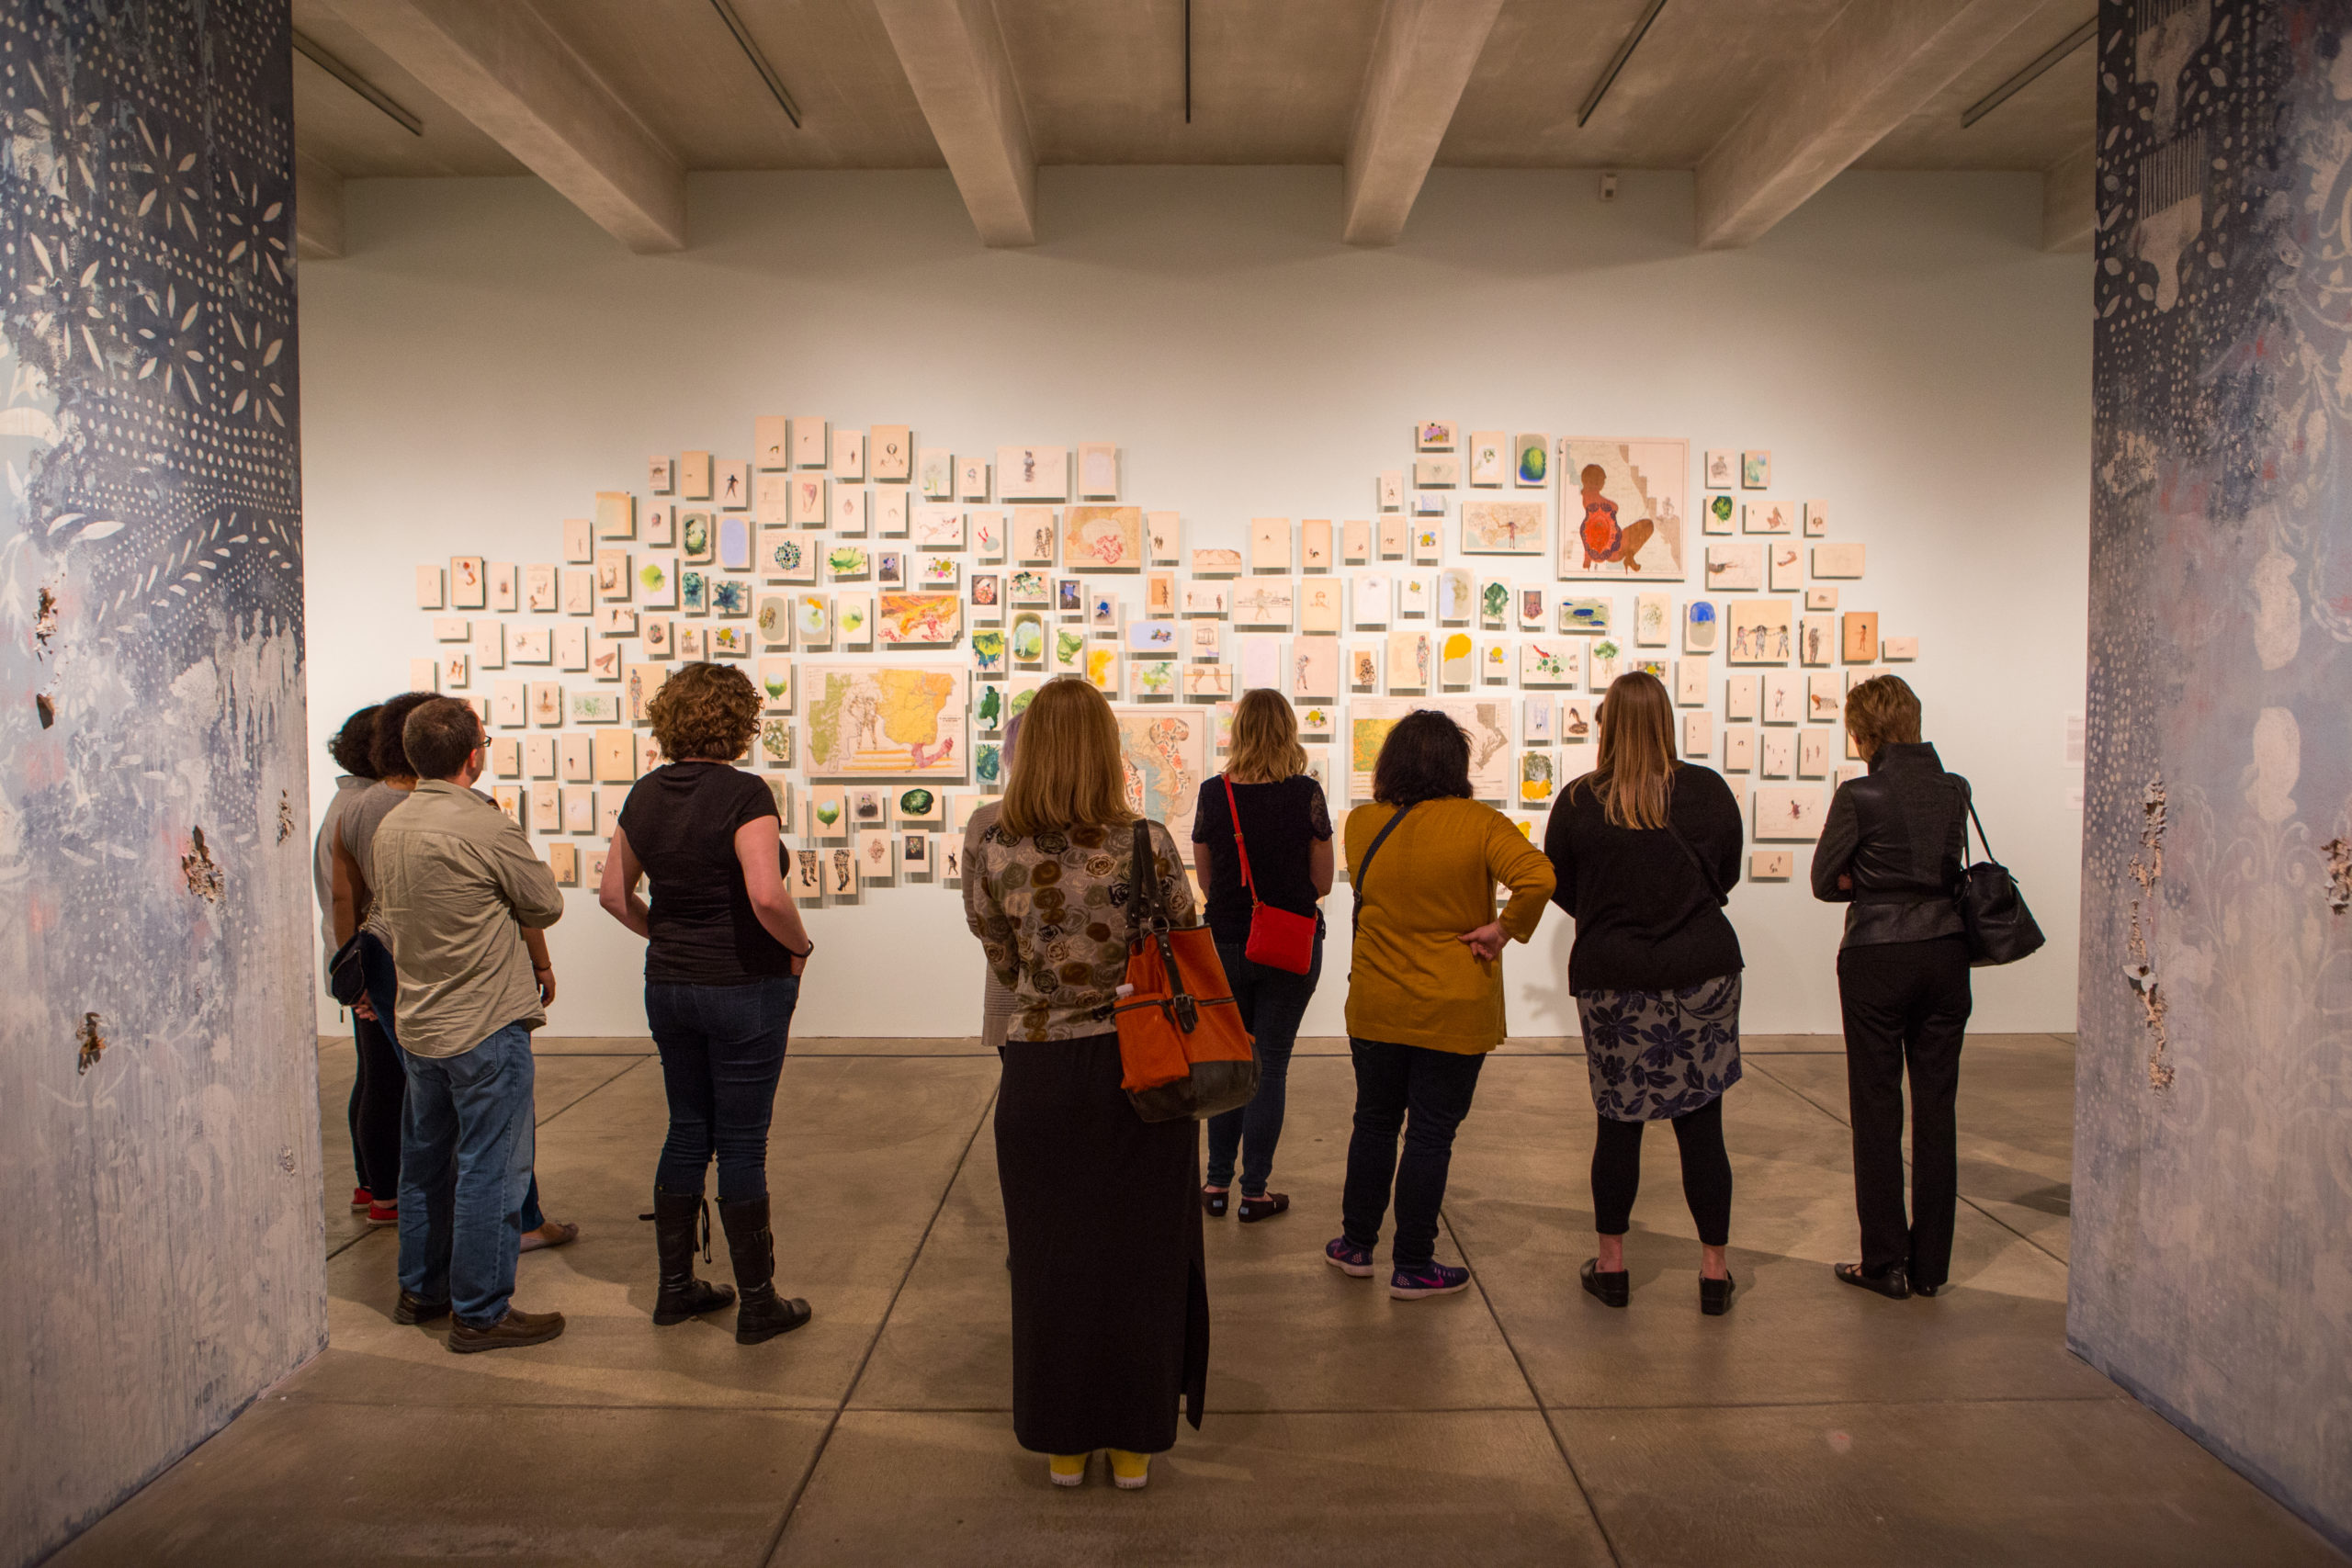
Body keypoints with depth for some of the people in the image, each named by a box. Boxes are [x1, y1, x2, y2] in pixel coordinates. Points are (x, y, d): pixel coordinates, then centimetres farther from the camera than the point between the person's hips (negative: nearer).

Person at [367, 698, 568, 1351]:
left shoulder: (389, 827, 4)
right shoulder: (485, 828, -20)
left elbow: (386, 922, 13)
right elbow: (547, 904, -11)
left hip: (417, 1023, 8)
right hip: (485, 1027, -8)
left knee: (426, 1160, 20)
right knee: (489, 1169, 1)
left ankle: (420, 1290, 33)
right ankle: (481, 1314, 8)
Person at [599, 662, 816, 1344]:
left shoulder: (646, 794, 4)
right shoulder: (743, 793, -17)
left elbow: (614, 893, 11)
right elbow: (767, 895, -28)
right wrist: (800, 945, -11)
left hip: (668, 985, 6)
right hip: (745, 986, -6)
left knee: (687, 1131, 18)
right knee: (742, 1144, 3)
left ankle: (675, 1287, 28)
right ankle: (758, 1304, 15)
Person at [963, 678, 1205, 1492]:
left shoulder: (991, 852, -9)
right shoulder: (1149, 846, -13)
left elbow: (1004, 967, 4)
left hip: (1041, 1074, 1)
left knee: (1050, 1257, 16)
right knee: (1140, 1255, 15)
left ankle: (1063, 1443, 30)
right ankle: (1133, 1441, 28)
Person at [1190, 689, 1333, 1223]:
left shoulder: (1213, 794, -5)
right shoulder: (1306, 794, -11)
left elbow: (1205, 880, 3)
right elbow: (1322, 882, -5)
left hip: (1227, 943, 2)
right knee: (1270, 1065, 7)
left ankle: (1218, 1184, 21)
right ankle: (1254, 1193, 14)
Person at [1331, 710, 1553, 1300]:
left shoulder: (1362, 823, -4)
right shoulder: (1478, 823, -13)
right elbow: (1538, 877, -27)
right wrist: (1504, 929, -14)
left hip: (1376, 1005, 3)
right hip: (1454, 1012, -3)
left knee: (1374, 1123, 18)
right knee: (1431, 1134, 7)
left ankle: (1357, 1245, 30)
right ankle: (1412, 1267, 16)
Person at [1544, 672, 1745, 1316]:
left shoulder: (1577, 802, -7)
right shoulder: (1709, 791, -4)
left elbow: (1558, 889, 4)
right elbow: (1727, 877, 9)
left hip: (1611, 977, 0)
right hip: (1704, 972, 1)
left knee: (1618, 1121, 10)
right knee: (1701, 1122, 7)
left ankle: (1611, 1264, 20)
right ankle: (1714, 1270, 16)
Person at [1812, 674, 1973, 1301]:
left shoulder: (1861, 795, -13)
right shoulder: (1954, 789, 3)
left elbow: (1825, 881, -6)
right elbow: (1951, 870, 12)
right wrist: (1905, 885, 5)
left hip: (1877, 960, -5)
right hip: (1946, 951, 5)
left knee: (1878, 1111, 6)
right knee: (1936, 1108, 10)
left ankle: (1886, 1263, 12)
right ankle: (1930, 1265, 19)